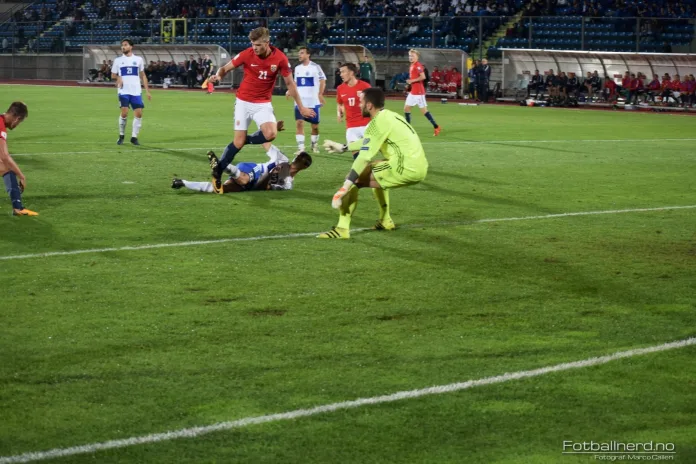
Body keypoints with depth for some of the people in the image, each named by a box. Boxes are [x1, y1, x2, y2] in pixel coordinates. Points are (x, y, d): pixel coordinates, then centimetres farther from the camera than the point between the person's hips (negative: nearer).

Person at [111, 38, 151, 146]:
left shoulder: (138, 60, 9)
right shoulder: (118, 60, 7)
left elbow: (143, 76, 13)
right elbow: (113, 76, 12)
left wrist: (147, 91, 7)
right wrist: (118, 78, -13)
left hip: (136, 91, 1)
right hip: (124, 91, -1)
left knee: (139, 113, -6)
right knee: (124, 113, -11)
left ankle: (134, 137, 6)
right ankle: (121, 136, 7)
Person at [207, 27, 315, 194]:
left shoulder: (280, 58, -12)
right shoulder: (247, 54, -13)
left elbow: (290, 83, -1)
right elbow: (225, 68, -3)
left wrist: (301, 107, 3)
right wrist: (218, 75, -27)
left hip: (263, 104, 1)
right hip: (243, 102, -1)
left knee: (271, 134, -25)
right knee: (238, 142, -4)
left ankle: (245, 140, 4)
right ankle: (217, 172, 9)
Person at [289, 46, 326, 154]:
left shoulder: (315, 67, -7)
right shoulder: (297, 68, 11)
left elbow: (323, 81, -7)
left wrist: (320, 94, -20)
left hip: (313, 101, -4)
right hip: (300, 101, 4)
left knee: (315, 125, 7)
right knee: (299, 123, -10)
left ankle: (314, 145, 27)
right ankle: (300, 147, -11)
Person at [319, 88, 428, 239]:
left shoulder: (378, 122, -10)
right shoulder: (389, 116, 18)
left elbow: (364, 157, -18)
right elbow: (370, 142, 35)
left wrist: (345, 187, -20)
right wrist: (343, 147, 41)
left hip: (406, 169, -9)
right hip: (419, 167, 9)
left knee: (354, 180, -6)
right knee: (376, 171, 34)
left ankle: (342, 229, -10)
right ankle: (385, 221, 36)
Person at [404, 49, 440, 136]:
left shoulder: (418, 66, -15)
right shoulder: (412, 66, 13)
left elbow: (423, 77, -26)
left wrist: (412, 81, -21)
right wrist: (410, 83, 11)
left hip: (418, 92, -10)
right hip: (412, 91, 10)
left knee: (424, 110, -7)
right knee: (406, 108, 8)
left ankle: (436, 127, -1)